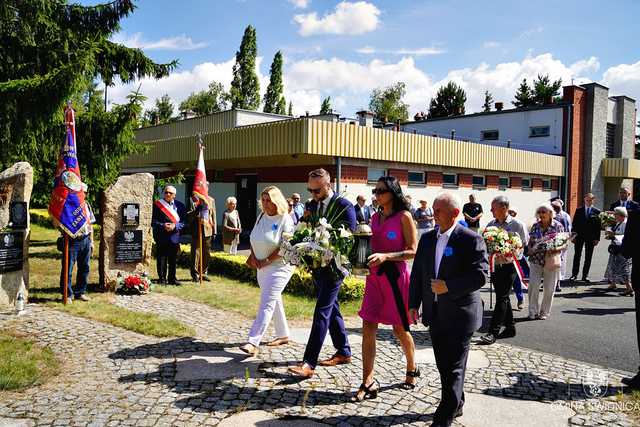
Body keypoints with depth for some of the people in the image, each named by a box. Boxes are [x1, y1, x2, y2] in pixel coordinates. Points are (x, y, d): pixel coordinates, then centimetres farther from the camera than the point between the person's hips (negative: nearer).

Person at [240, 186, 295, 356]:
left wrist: (266, 261, -16)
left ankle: (253, 343, -15)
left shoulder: (285, 220, -14)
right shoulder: (261, 217, 8)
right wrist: (253, 256, -2)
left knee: (267, 303, -11)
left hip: (279, 266, -8)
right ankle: (283, 335, 31)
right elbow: (254, 238, 14)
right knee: (274, 301, 16)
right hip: (262, 266, 8)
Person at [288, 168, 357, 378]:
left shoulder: (344, 206, -11)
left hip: (333, 267, -8)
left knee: (322, 311, -10)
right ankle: (343, 352, 30)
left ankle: (309, 363, -10)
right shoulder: (311, 205, 10)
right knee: (331, 308, 16)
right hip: (317, 265, 8)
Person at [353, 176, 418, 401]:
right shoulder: (375, 218, 12)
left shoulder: (404, 216, -7)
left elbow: (413, 251, -10)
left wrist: (385, 256, -21)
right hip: (375, 276, 5)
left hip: (396, 277, -5)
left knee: (400, 329, 10)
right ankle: (368, 383, 4)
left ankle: (412, 369, 36)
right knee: (368, 328, -2)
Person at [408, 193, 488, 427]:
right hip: (435, 314, 6)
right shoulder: (427, 239, 7)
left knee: (454, 368, 0)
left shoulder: (471, 240, -10)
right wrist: (413, 304, 7)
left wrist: (448, 287, -20)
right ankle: (456, 404, 37)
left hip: (460, 313, -6)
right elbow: (417, 273, 11)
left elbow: (481, 275, -16)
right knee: (443, 365, 18)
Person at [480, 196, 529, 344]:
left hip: (509, 266, -5)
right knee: (503, 297, 14)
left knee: (502, 298, -6)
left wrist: (509, 255, -17)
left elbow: (524, 245, -5)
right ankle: (510, 327, 27)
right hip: (494, 265, 6)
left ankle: (493, 332, -4)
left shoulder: (517, 225, -6)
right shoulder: (491, 224, 8)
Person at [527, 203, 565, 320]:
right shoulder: (535, 226, 6)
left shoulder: (558, 226, -2)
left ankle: (544, 312, 20)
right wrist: (530, 250, -7)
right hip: (536, 260, 2)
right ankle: (533, 311, 8)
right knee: (533, 286, -4)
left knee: (549, 288, 6)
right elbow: (530, 241, 12)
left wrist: (555, 250, -20)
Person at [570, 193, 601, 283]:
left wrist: (597, 238, -5)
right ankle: (574, 274, 10)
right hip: (579, 236, 1)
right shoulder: (579, 210, 6)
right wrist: (573, 235, -2)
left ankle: (585, 275, 11)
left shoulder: (597, 212, 2)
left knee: (588, 257, 5)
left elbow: (598, 226, 0)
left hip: (591, 237, 0)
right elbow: (574, 223, 5)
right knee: (577, 256, 4)